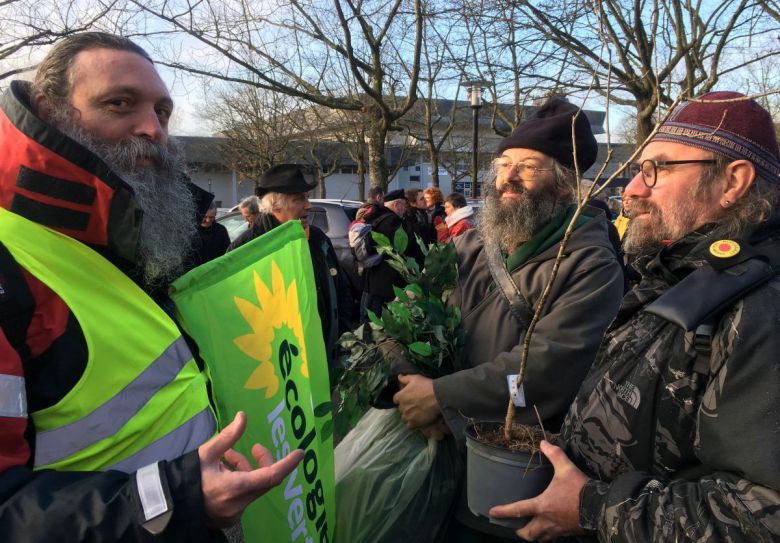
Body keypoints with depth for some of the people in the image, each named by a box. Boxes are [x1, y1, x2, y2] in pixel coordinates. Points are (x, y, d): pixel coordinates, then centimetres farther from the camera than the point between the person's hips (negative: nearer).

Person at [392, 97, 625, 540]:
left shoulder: (591, 265, -16)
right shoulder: (469, 247, 5)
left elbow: (549, 364, -27)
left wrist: (441, 396, -25)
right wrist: (416, 384, -18)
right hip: (447, 444, 6)